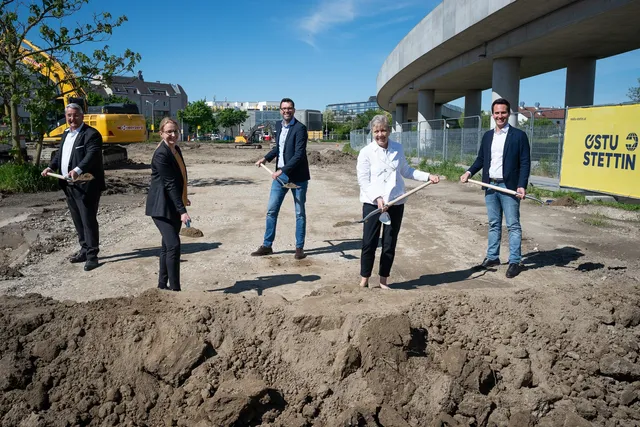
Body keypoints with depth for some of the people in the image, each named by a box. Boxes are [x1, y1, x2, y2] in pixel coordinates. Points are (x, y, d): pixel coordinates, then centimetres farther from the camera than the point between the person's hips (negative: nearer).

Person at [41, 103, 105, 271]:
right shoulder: (66, 134, 18)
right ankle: (85, 249, 27)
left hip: (86, 185, -9)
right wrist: (51, 167, 9)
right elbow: (60, 153, 27)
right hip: (69, 186, 9)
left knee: (88, 220, -5)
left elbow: (92, 155, -25)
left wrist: (78, 170, -39)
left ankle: (92, 255, 2)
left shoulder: (91, 134, -11)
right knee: (78, 220, 15)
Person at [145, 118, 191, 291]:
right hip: (162, 207, -9)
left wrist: (183, 200, 30)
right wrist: (182, 211, -25)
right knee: (173, 245, -14)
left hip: (174, 206, 9)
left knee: (167, 246, 13)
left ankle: (162, 285, 23)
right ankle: (175, 288, -6)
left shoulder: (176, 149, 9)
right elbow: (170, 184, -22)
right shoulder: (161, 154, -18)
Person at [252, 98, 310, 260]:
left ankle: (299, 247, 15)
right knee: (271, 210, 6)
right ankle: (267, 246, 16)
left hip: (297, 176, -6)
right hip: (280, 175, 6)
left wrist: (282, 170, -25)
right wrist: (266, 158, 10)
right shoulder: (278, 126, 10)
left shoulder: (300, 128, -12)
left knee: (300, 213, 5)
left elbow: (299, 154, -19)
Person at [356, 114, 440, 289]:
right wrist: (377, 198, -22)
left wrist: (428, 176, 10)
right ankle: (364, 278, 13)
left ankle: (384, 278, 22)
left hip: (395, 203, 4)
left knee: (390, 243, 9)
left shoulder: (398, 148, 7)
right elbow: (363, 181, -10)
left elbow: (406, 171, 19)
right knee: (369, 242, -3)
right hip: (372, 203, -3)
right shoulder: (366, 152, -6)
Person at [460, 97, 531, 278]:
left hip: (509, 186, -5)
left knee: (513, 225, 0)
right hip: (490, 186, 5)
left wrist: (522, 186, -18)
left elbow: (525, 163, -8)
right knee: (493, 224, 13)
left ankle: (514, 262, 6)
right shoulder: (487, 136, 12)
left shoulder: (519, 135, -4)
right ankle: (492, 257, 23)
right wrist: (469, 172, -3)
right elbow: (481, 159, 15)